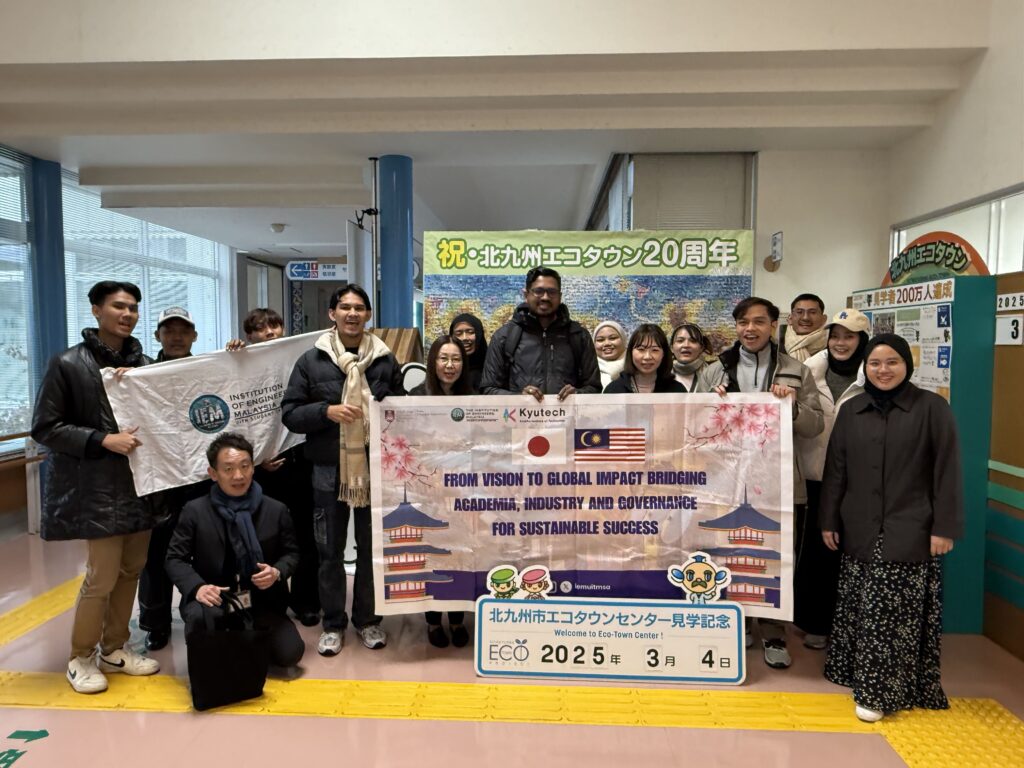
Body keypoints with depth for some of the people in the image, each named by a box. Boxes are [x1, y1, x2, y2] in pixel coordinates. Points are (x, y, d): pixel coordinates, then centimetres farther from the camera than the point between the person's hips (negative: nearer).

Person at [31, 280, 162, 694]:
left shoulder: (145, 364, 6)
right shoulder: (68, 364, -7)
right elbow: (44, 428, -8)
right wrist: (103, 439, -18)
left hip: (141, 483, 5)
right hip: (97, 490, -5)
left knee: (131, 570, 12)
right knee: (102, 577, -1)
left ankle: (114, 649, 30)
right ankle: (81, 658, 21)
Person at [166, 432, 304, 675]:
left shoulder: (276, 510, -2)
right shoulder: (195, 511, -4)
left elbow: (291, 553, 9)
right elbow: (175, 558, -2)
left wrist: (278, 572, -14)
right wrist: (197, 587, -21)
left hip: (263, 602, 2)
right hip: (215, 599, -2)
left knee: (290, 653, -14)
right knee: (199, 616, -37)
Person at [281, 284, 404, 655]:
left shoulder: (386, 361, 4)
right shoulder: (311, 360, 0)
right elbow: (289, 412, -1)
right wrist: (327, 411, -16)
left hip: (376, 468, 1)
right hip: (329, 470, -1)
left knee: (372, 547, 12)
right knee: (330, 550, 10)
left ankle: (367, 619, 29)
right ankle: (333, 623, 26)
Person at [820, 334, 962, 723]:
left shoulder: (932, 407, -2)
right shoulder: (851, 410, 8)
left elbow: (947, 471, -4)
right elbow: (835, 469, 10)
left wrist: (944, 527, -8)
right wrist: (828, 521, 8)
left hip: (910, 531, -3)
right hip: (860, 530, 4)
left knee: (897, 613, -3)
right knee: (861, 608, 8)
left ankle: (881, 690, 6)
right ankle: (860, 674, 23)